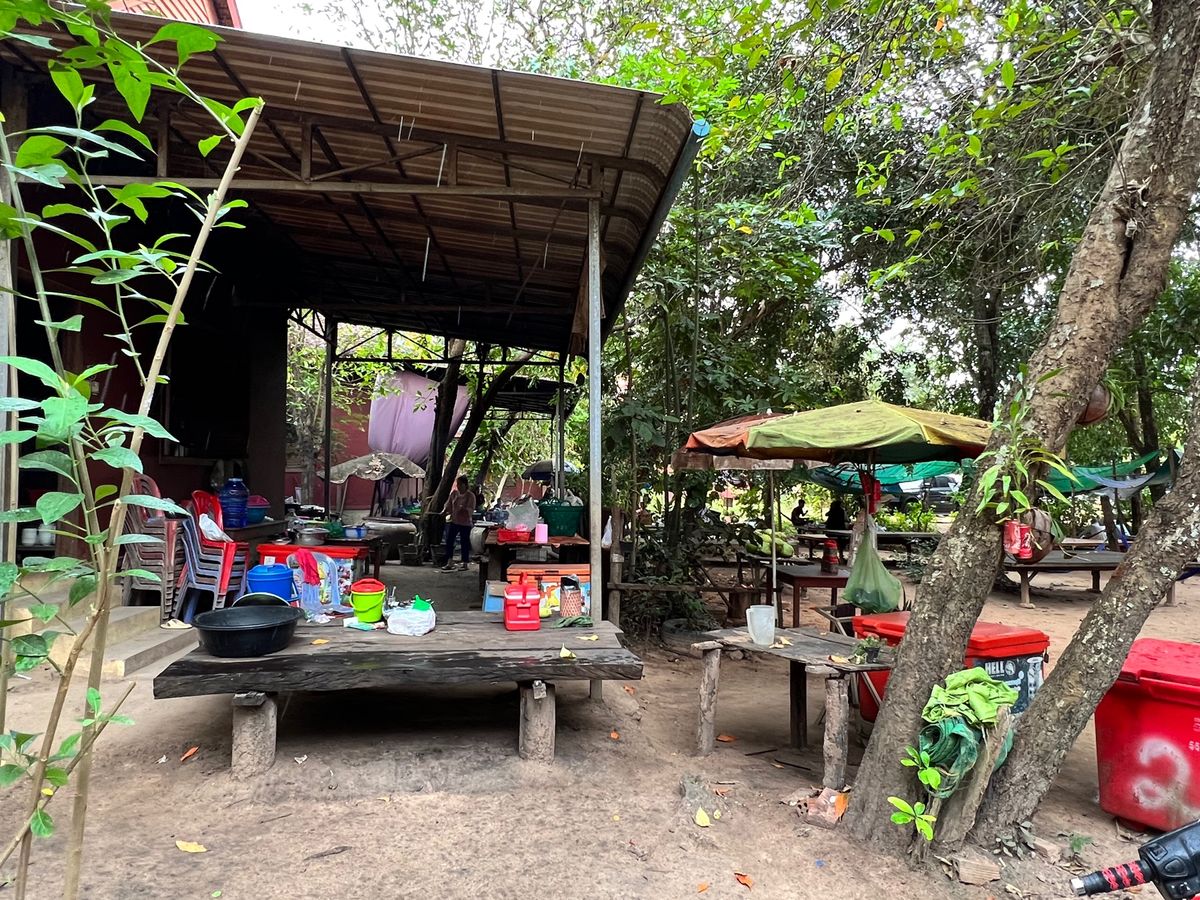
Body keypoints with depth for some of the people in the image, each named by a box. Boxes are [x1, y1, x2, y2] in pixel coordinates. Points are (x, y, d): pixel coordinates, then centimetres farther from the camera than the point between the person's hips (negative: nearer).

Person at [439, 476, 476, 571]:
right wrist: (444, 512, -5)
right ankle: (449, 563, 4)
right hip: (453, 520, 4)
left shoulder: (470, 496, -8)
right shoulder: (454, 493, 6)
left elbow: (471, 509, -14)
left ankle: (464, 563, 16)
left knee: (465, 543, 3)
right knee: (449, 541, -3)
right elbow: (448, 505, 11)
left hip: (465, 523, -4)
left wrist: (464, 509, -33)